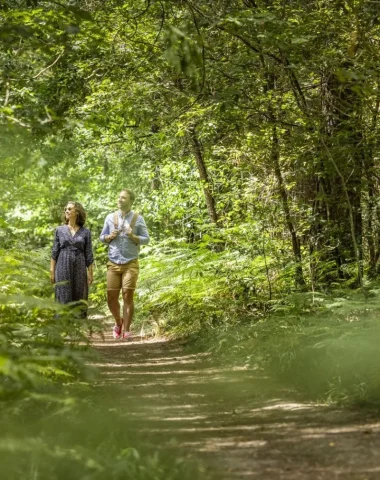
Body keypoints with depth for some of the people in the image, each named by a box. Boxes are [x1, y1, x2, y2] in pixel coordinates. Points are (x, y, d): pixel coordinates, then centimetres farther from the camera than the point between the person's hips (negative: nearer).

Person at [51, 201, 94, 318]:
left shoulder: (85, 232, 5)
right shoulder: (60, 230, 6)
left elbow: (89, 255, 5)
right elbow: (54, 252, 6)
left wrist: (90, 273, 1)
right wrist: (52, 271, 0)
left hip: (79, 269, 0)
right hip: (63, 268, 0)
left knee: (79, 299, 1)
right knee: (64, 299, -2)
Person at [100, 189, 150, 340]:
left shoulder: (138, 218, 0)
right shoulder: (110, 217, 6)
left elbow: (146, 239, 2)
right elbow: (102, 238, 13)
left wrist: (133, 236, -16)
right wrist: (110, 237, -9)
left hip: (130, 264, -2)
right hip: (113, 264, 2)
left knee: (128, 296, -8)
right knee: (111, 298, 1)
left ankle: (126, 330, -1)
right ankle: (118, 321, 29)